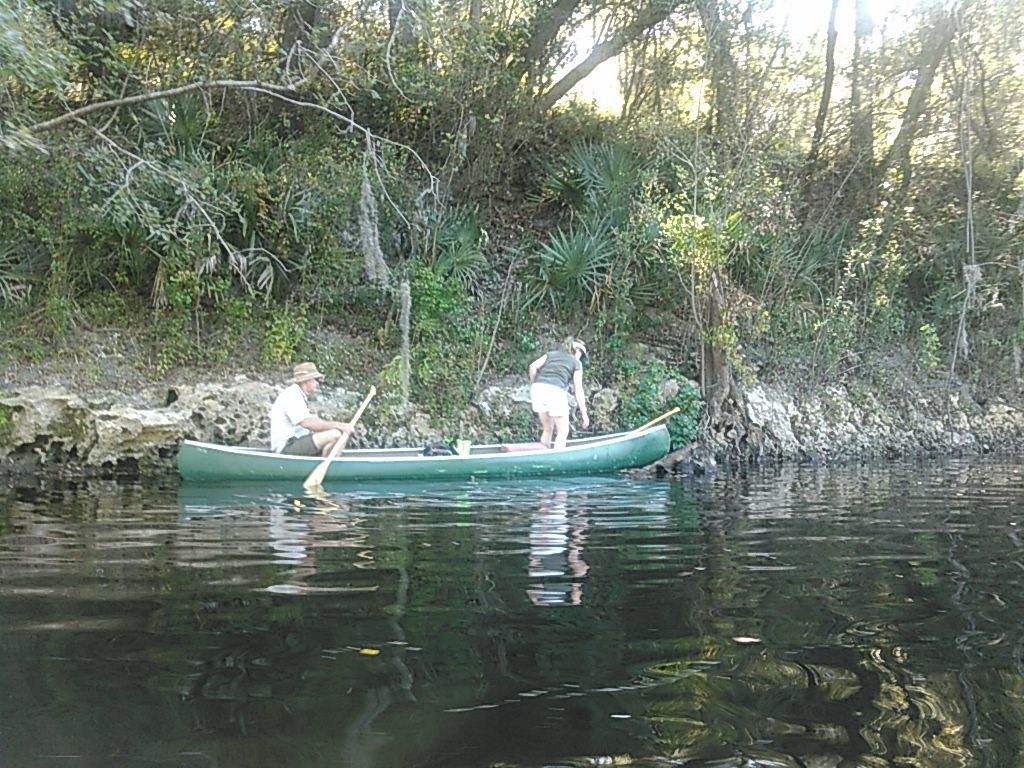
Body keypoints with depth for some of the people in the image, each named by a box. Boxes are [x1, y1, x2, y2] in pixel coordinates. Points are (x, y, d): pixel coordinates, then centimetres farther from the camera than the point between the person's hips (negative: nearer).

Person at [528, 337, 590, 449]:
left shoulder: (551, 354, 26)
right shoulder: (576, 363, 16)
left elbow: (533, 366, 9)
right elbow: (578, 390, 10)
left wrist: (532, 384, 19)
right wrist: (584, 413, 12)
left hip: (538, 388, 5)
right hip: (555, 391, -5)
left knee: (547, 429, 21)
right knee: (563, 432, 9)